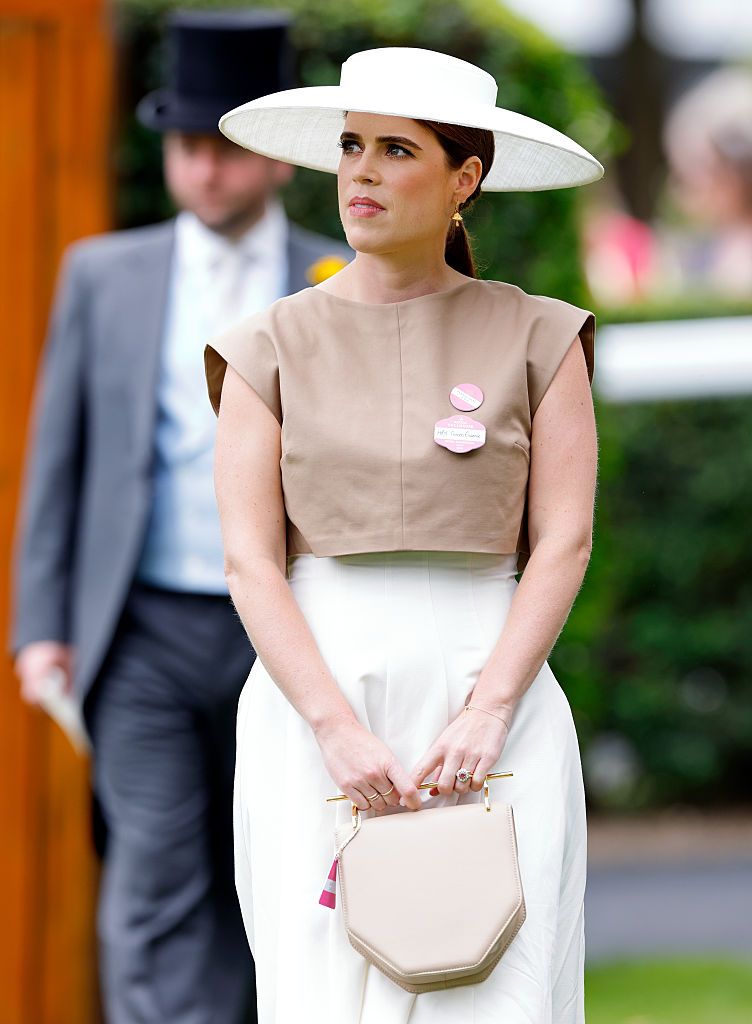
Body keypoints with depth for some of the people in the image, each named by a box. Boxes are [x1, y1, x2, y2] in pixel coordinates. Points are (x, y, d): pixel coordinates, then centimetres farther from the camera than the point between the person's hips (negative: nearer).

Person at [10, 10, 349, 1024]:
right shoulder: (104, 275, 6)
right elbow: (58, 458, 8)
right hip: (144, 635, 0)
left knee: (244, 891, 7)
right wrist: (40, 626, 1)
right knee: (155, 883, -11)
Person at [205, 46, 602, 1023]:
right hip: (310, 702, 1)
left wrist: (488, 712, -13)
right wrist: (338, 730, -13)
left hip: (492, 694, -1)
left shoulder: (536, 337, 5)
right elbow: (250, 560, -1)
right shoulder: (273, 348, 6)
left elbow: (565, 541, 0)